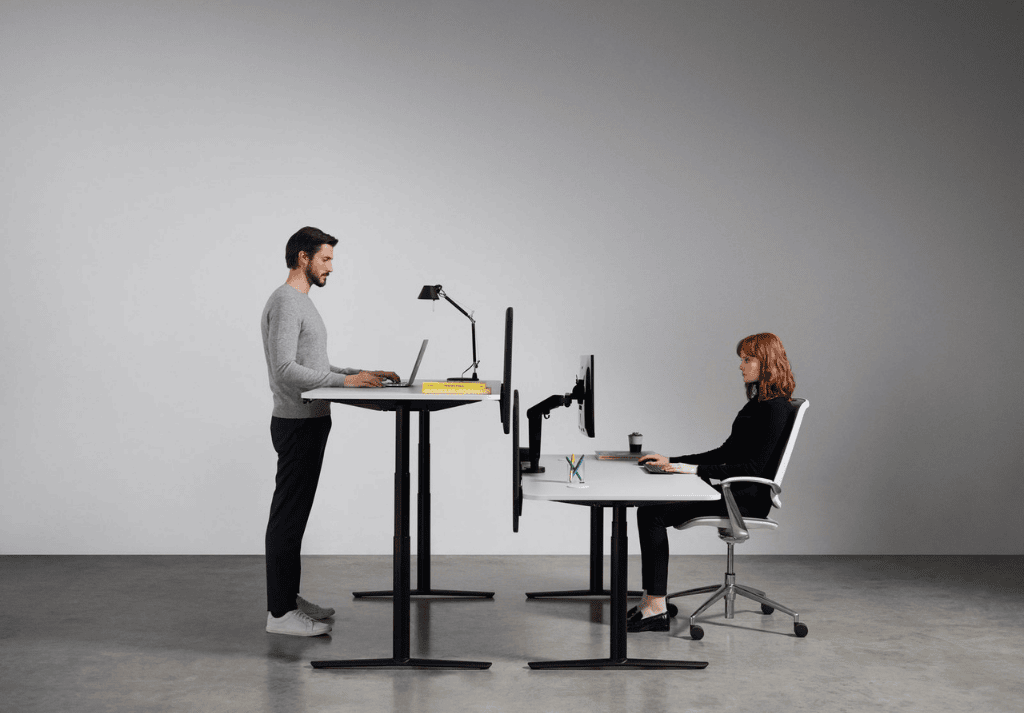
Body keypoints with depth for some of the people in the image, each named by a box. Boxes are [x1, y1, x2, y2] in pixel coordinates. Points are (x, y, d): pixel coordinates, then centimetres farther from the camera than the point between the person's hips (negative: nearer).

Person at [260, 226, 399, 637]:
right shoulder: (285, 303, -17)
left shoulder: (302, 303, 17)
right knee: (289, 516, -7)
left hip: (309, 422, 11)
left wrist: (361, 375, 13)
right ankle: (280, 612, -3)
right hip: (297, 424, -11)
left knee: (296, 514, 15)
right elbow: (285, 370, -25)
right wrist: (346, 381, -27)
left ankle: (288, 597, 23)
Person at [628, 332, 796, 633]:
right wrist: (672, 461, 12)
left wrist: (695, 469, -21)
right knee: (649, 510, -2)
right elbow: (726, 453, 19)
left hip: (747, 500, -10)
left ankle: (656, 607, -13)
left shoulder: (774, 408, -14)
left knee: (652, 514, -16)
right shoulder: (759, 402, 17)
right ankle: (651, 602, -5)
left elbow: (753, 467, -20)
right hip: (736, 493, 10)